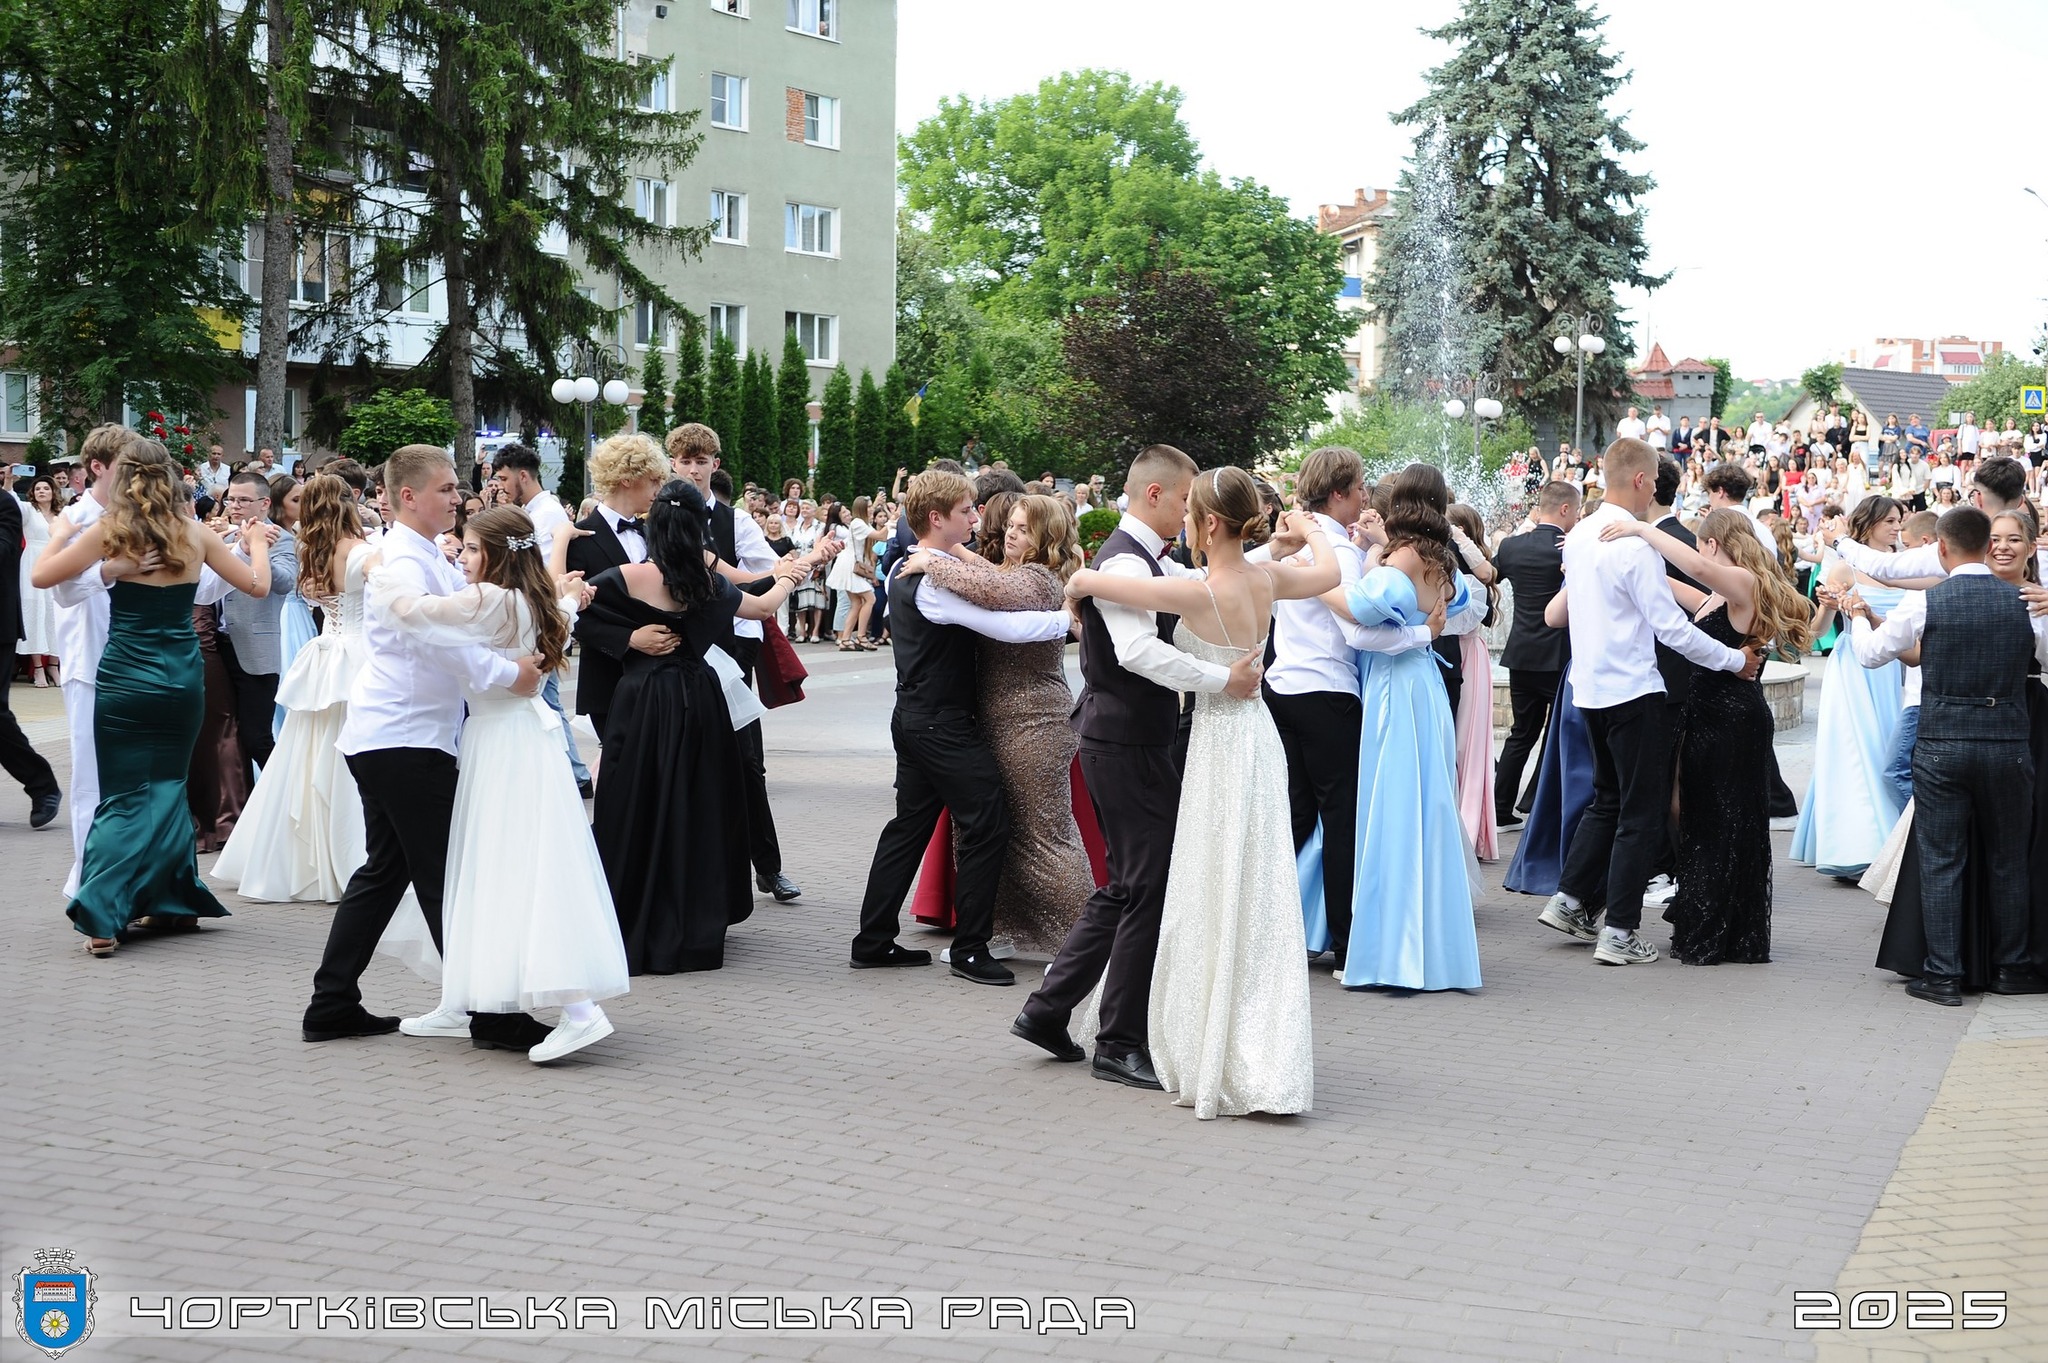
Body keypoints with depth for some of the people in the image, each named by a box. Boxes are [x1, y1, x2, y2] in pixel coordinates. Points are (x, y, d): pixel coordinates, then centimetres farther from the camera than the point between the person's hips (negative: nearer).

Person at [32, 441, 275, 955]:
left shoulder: (110, 530, -7)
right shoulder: (194, 533, 0)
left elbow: (42, 576, -5)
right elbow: (257, 585, 7)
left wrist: (61, 535, 13)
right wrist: (258, 542, 26)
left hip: (125, 678, -2)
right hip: (182, 679, 2)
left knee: (126, 796, 1)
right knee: (166, 787, 17)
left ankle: (103, 915, -11)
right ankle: (172, 900, 18)